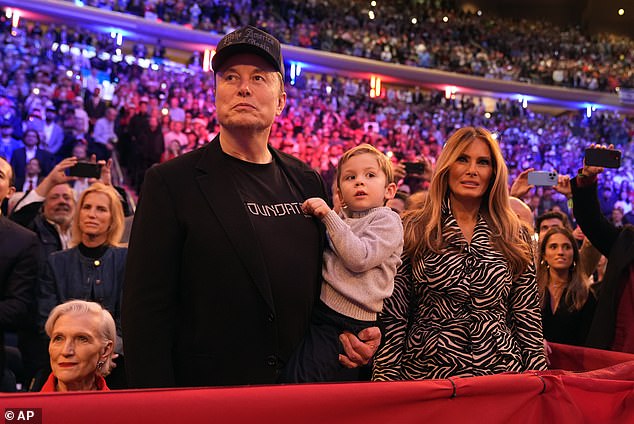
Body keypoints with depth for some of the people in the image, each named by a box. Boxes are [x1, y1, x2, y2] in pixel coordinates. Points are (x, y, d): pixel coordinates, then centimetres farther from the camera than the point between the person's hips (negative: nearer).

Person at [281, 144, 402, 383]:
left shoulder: (387, 220, -2)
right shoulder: (338, 222, 20)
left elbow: (359, 259, -17)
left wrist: (328, 216, -14)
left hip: (355, 326, -7)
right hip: (322, 314, 7)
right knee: (291, 375, -6)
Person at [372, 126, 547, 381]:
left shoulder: (513, 236, 7)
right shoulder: (412, 230, 1)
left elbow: (528, 317, 8)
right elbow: (393, 317, -1)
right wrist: (386, 378, -6)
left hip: (498, 369, 2)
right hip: (427, 370, -1)